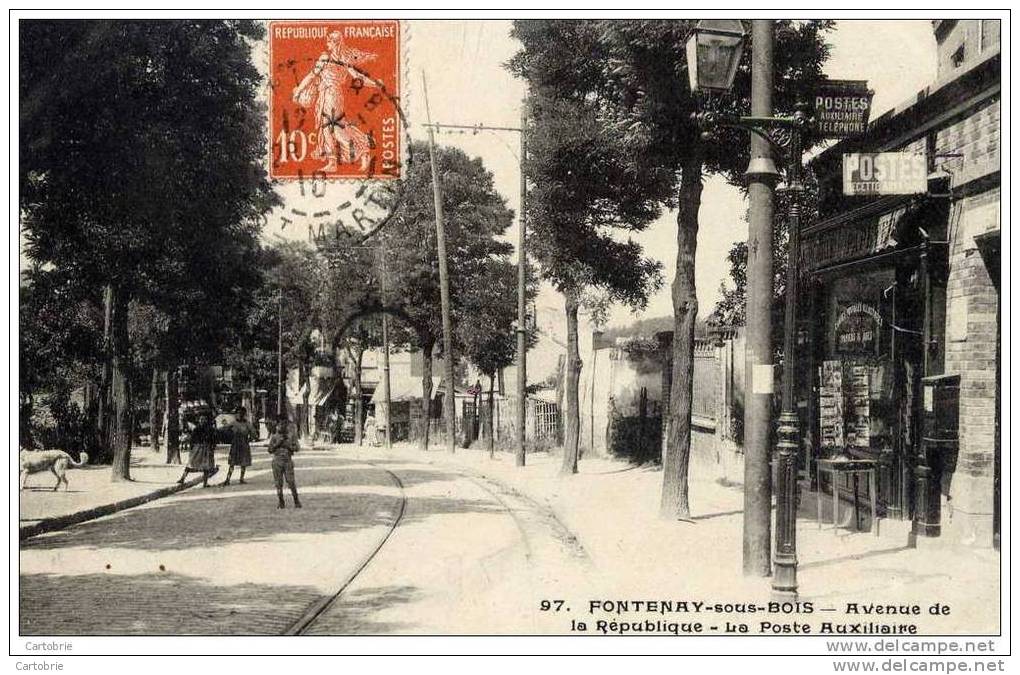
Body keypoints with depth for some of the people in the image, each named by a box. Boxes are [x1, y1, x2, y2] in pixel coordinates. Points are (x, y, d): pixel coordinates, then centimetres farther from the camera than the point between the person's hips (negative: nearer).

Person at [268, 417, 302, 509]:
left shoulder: (291, 436, 6)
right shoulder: (274, 437, 6)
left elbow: (296, 448, 1)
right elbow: (270, 450, 4)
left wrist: (287, 445, -11)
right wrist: (277, 443, -10)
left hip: (288, 461, -1)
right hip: (277, 462, 1)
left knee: (291, 482, -7)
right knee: (278, 483, 2)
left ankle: (296, 501, 0)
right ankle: (281, 503, 9)